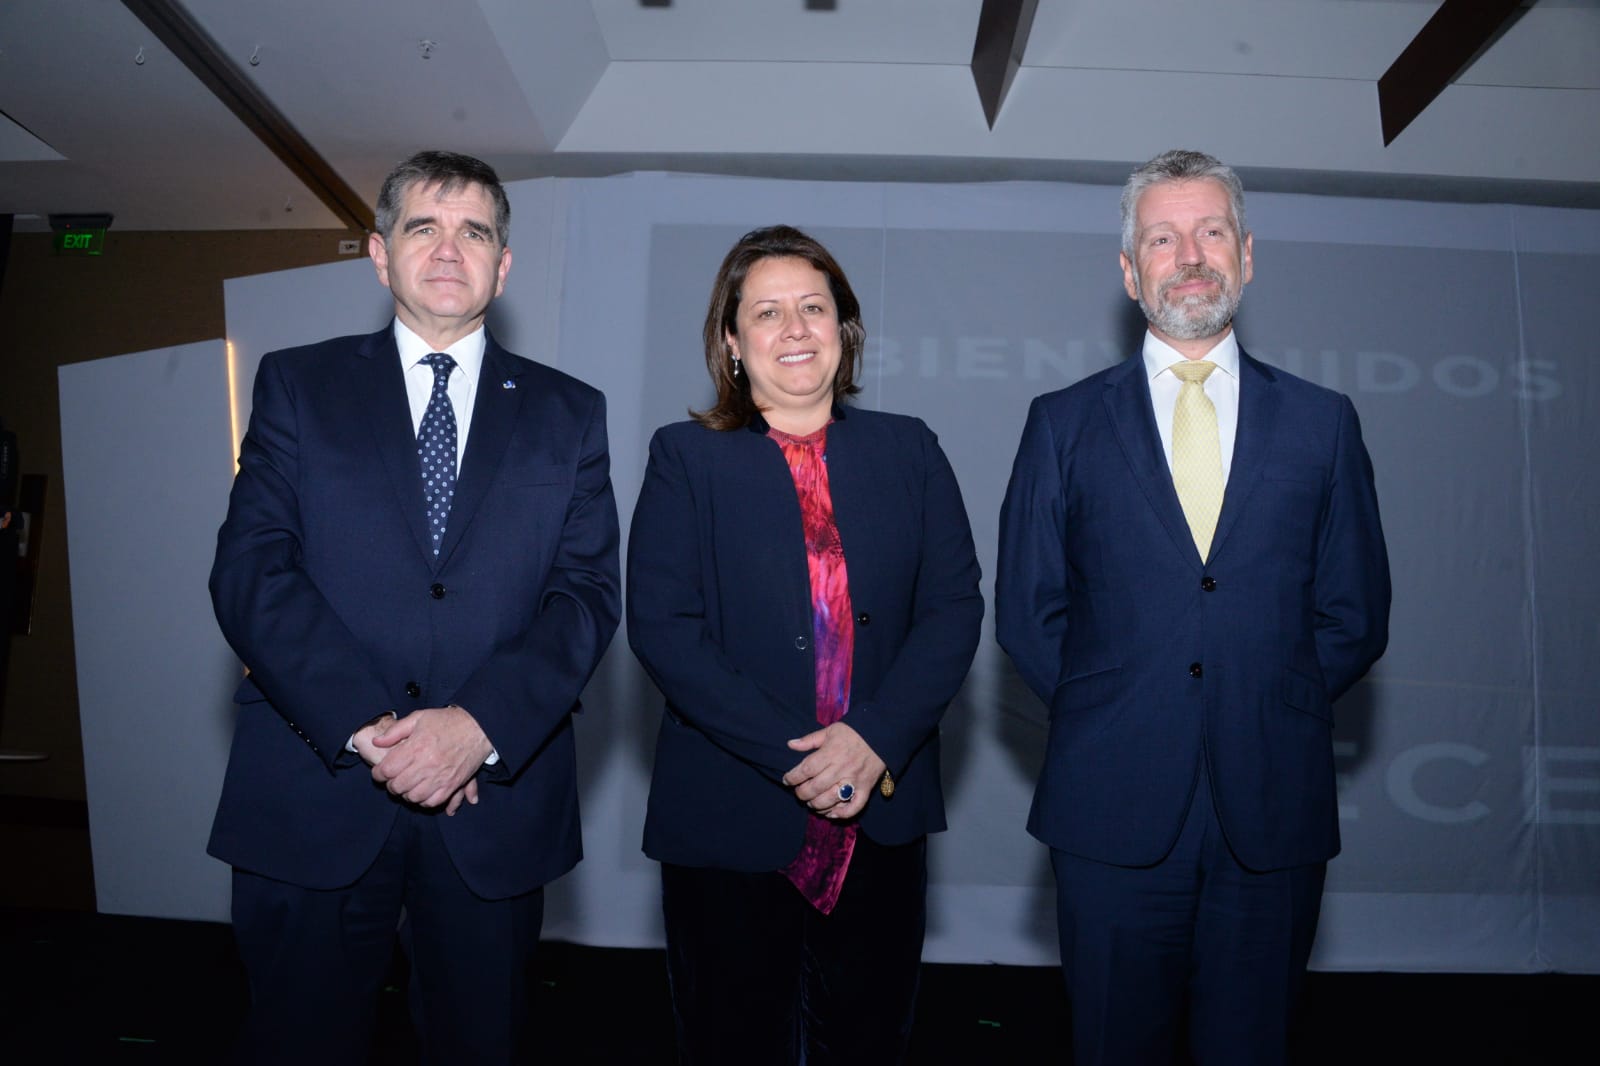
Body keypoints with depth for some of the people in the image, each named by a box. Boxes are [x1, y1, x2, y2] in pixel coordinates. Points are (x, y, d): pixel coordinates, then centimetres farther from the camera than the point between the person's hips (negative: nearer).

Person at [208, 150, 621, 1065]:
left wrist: (481, 724, -16)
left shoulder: (568, 412, 7)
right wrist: (367, 726, -16)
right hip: (313, 796, 0)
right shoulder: (298, 385, 6)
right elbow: (250, 571, -4)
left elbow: (589, 592, -2)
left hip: (497, 801, 1)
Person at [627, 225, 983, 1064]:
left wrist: (875, 737, -15)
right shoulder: (685, 458, -1)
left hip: (883, 820, 2)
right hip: (729, 825, -2)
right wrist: (794, 757, -17)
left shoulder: (908, 451, 6)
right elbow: (662, 626, -10)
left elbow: (954, 607, -1)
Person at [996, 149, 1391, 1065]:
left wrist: (1269, 712, 0)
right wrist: (1104, 716, -3)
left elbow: (1356, 617, 8)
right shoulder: (1064, 423, 4)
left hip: (1274, 815, 1)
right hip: (1114, 814, -1)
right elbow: (1027, 613, 4)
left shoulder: (1323, 423, 7)